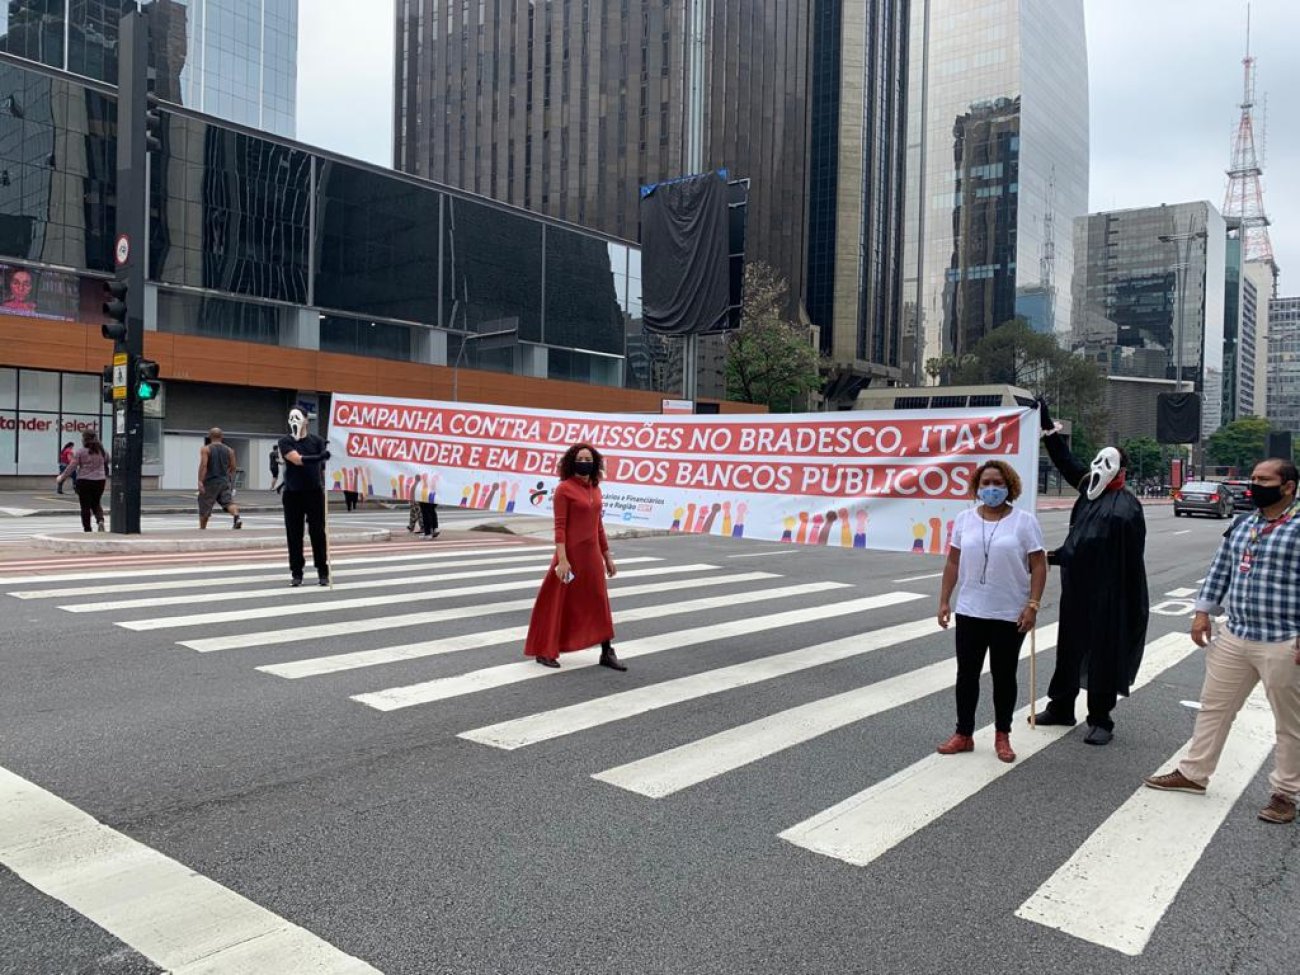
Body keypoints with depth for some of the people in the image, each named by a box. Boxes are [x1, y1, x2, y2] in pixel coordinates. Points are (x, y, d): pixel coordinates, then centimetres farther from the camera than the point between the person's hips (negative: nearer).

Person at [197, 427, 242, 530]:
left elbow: (203, 465, -16)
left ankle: (202, 529, 23)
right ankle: (237, 517, -36)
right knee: (228, 502, -7)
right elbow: (232, 468, 10)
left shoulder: (205, 449, -5)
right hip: (225, 481, 3)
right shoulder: (229, 450, 7)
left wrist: (200, 481, -19)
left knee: (204, 508, 11)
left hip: (210, 482, -3)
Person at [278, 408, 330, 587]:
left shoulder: (317, 441, 5)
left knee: (318, 533, 2)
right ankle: (296, 573, 13)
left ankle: (323, 572, 9)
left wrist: (323, 487, -3)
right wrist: (320, 457, -28)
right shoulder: (285, 442, 0)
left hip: (314, 492, 0)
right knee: (294, 535, 4)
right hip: (292, 494, 0)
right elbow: (298, 460, -16)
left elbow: (322, 466, 5)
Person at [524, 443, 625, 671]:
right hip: (571, 554, -7)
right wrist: (562, 559, -21)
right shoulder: (564, 489, -11)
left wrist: (607, 556, 16)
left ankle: (607, 653, 21)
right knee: (558, 603, 4)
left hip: (592, 554, 7)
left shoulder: (595, 489, 9)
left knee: (599, 602, 11)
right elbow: (560, 527, -15)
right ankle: (544, 652, 17)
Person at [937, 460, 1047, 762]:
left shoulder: (1024, 521, -5)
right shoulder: (965, 519, 5)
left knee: (1004, 676, 8)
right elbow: (953, 563, 8)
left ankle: (1002, 736, 22)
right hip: (970, 612, 3)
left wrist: (1032, 605, -14)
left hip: (1010, 614, -3)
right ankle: (963, 734, 20)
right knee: (967, 674, 8)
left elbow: (1038, 566, -6)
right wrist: (944, 601, 5)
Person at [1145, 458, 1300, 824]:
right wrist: (1204, 611, 8)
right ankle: (1193, 774, 27)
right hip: (1234, 637, 7)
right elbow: (1221, 569, 15)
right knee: (1213, 707, 15)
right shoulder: (1242, 525, 9)